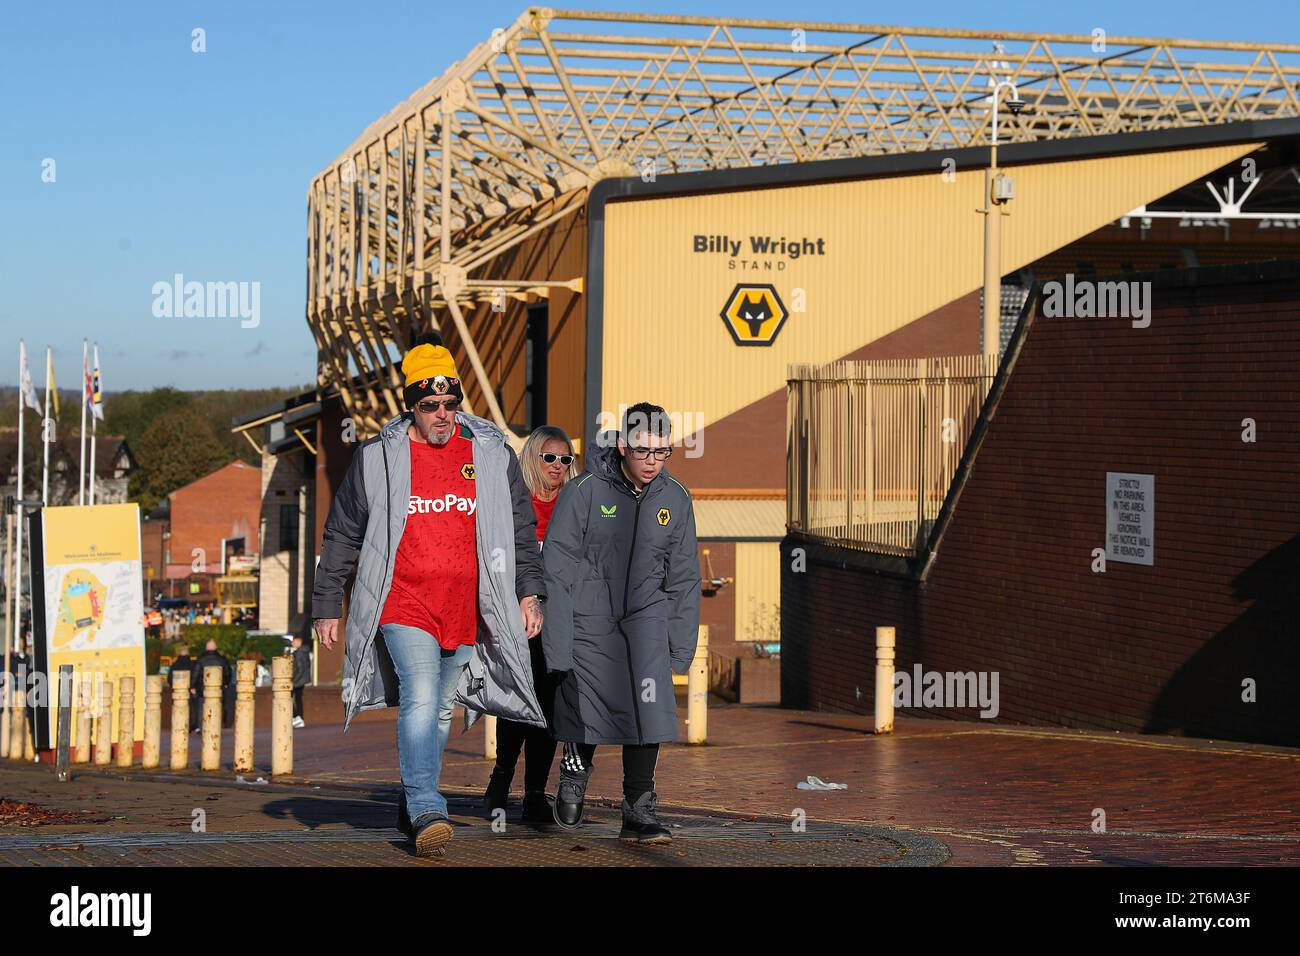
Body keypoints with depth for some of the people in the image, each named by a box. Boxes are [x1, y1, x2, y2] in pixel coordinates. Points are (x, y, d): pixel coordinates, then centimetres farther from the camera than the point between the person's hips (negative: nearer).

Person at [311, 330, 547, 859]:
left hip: (465, 612, 3)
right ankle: (426, 812, -22)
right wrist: (326, 605, 7)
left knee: (440, 711, 13)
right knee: (421, 699, -21)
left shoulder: (492, 454, 5)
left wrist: (530, 592, 3)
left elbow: (522, 528, 12)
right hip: (404, 605, -3)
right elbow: (341, 535, 8)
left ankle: (413, 803, 30)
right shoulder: (377, 458, 0)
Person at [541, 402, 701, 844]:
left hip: (645, 613, 2)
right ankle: (575, 772, 37)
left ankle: (639, 811, -5)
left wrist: (681, 647, 6)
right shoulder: (584, 491, -12)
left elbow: (683, 577, 9)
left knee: (648, 704, -15)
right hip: (588, 614, -2)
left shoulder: (675, 499, 1)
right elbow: (558, 569, -10)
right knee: (587, 707, 2)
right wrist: (557, 644, -13)